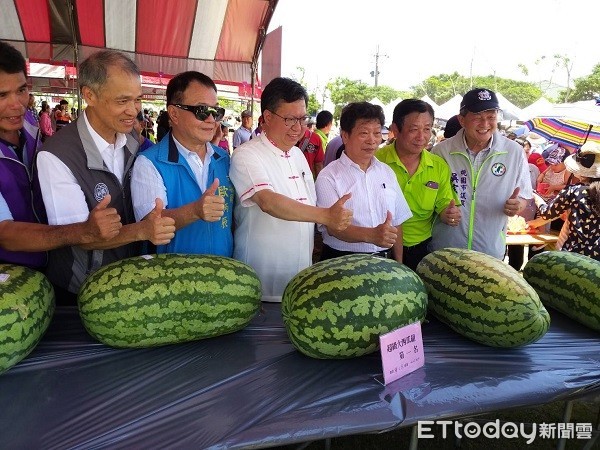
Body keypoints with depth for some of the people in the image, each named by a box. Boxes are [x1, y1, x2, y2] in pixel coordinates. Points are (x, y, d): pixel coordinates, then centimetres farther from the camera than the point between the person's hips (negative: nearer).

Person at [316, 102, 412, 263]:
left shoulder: (387, 172, 8)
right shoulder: (328, 177, -10)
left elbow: (397, 221, 12)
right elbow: (332, 226, -21)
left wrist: (399, 264, 8)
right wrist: (370, 235, -37)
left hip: (384, 261, 5)